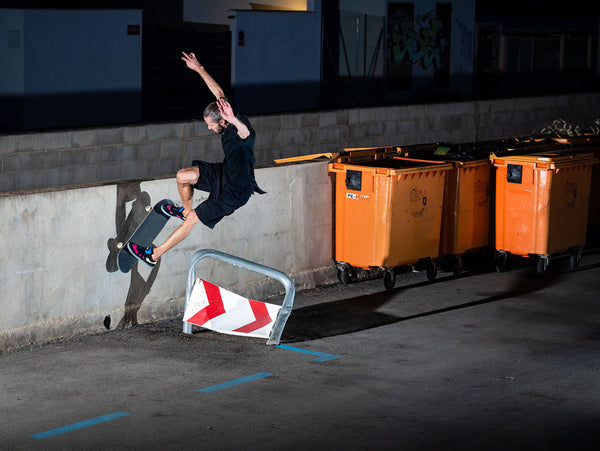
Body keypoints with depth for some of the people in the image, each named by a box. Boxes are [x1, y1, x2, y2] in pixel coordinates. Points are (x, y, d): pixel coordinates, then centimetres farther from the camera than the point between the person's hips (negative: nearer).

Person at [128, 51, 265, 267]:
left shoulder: (238, 129, -32)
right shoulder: (229, 118, -7)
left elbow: (246, 131, -58)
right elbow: (220, 94, 7)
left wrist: (234, 120, -79)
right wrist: (198, 69, 11)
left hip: (235, 190, -8)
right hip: (225, 173, 8)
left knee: (193, 218, -3)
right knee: (182, 176, 3)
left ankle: (154, 255, 6)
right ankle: (185, 209, 32)